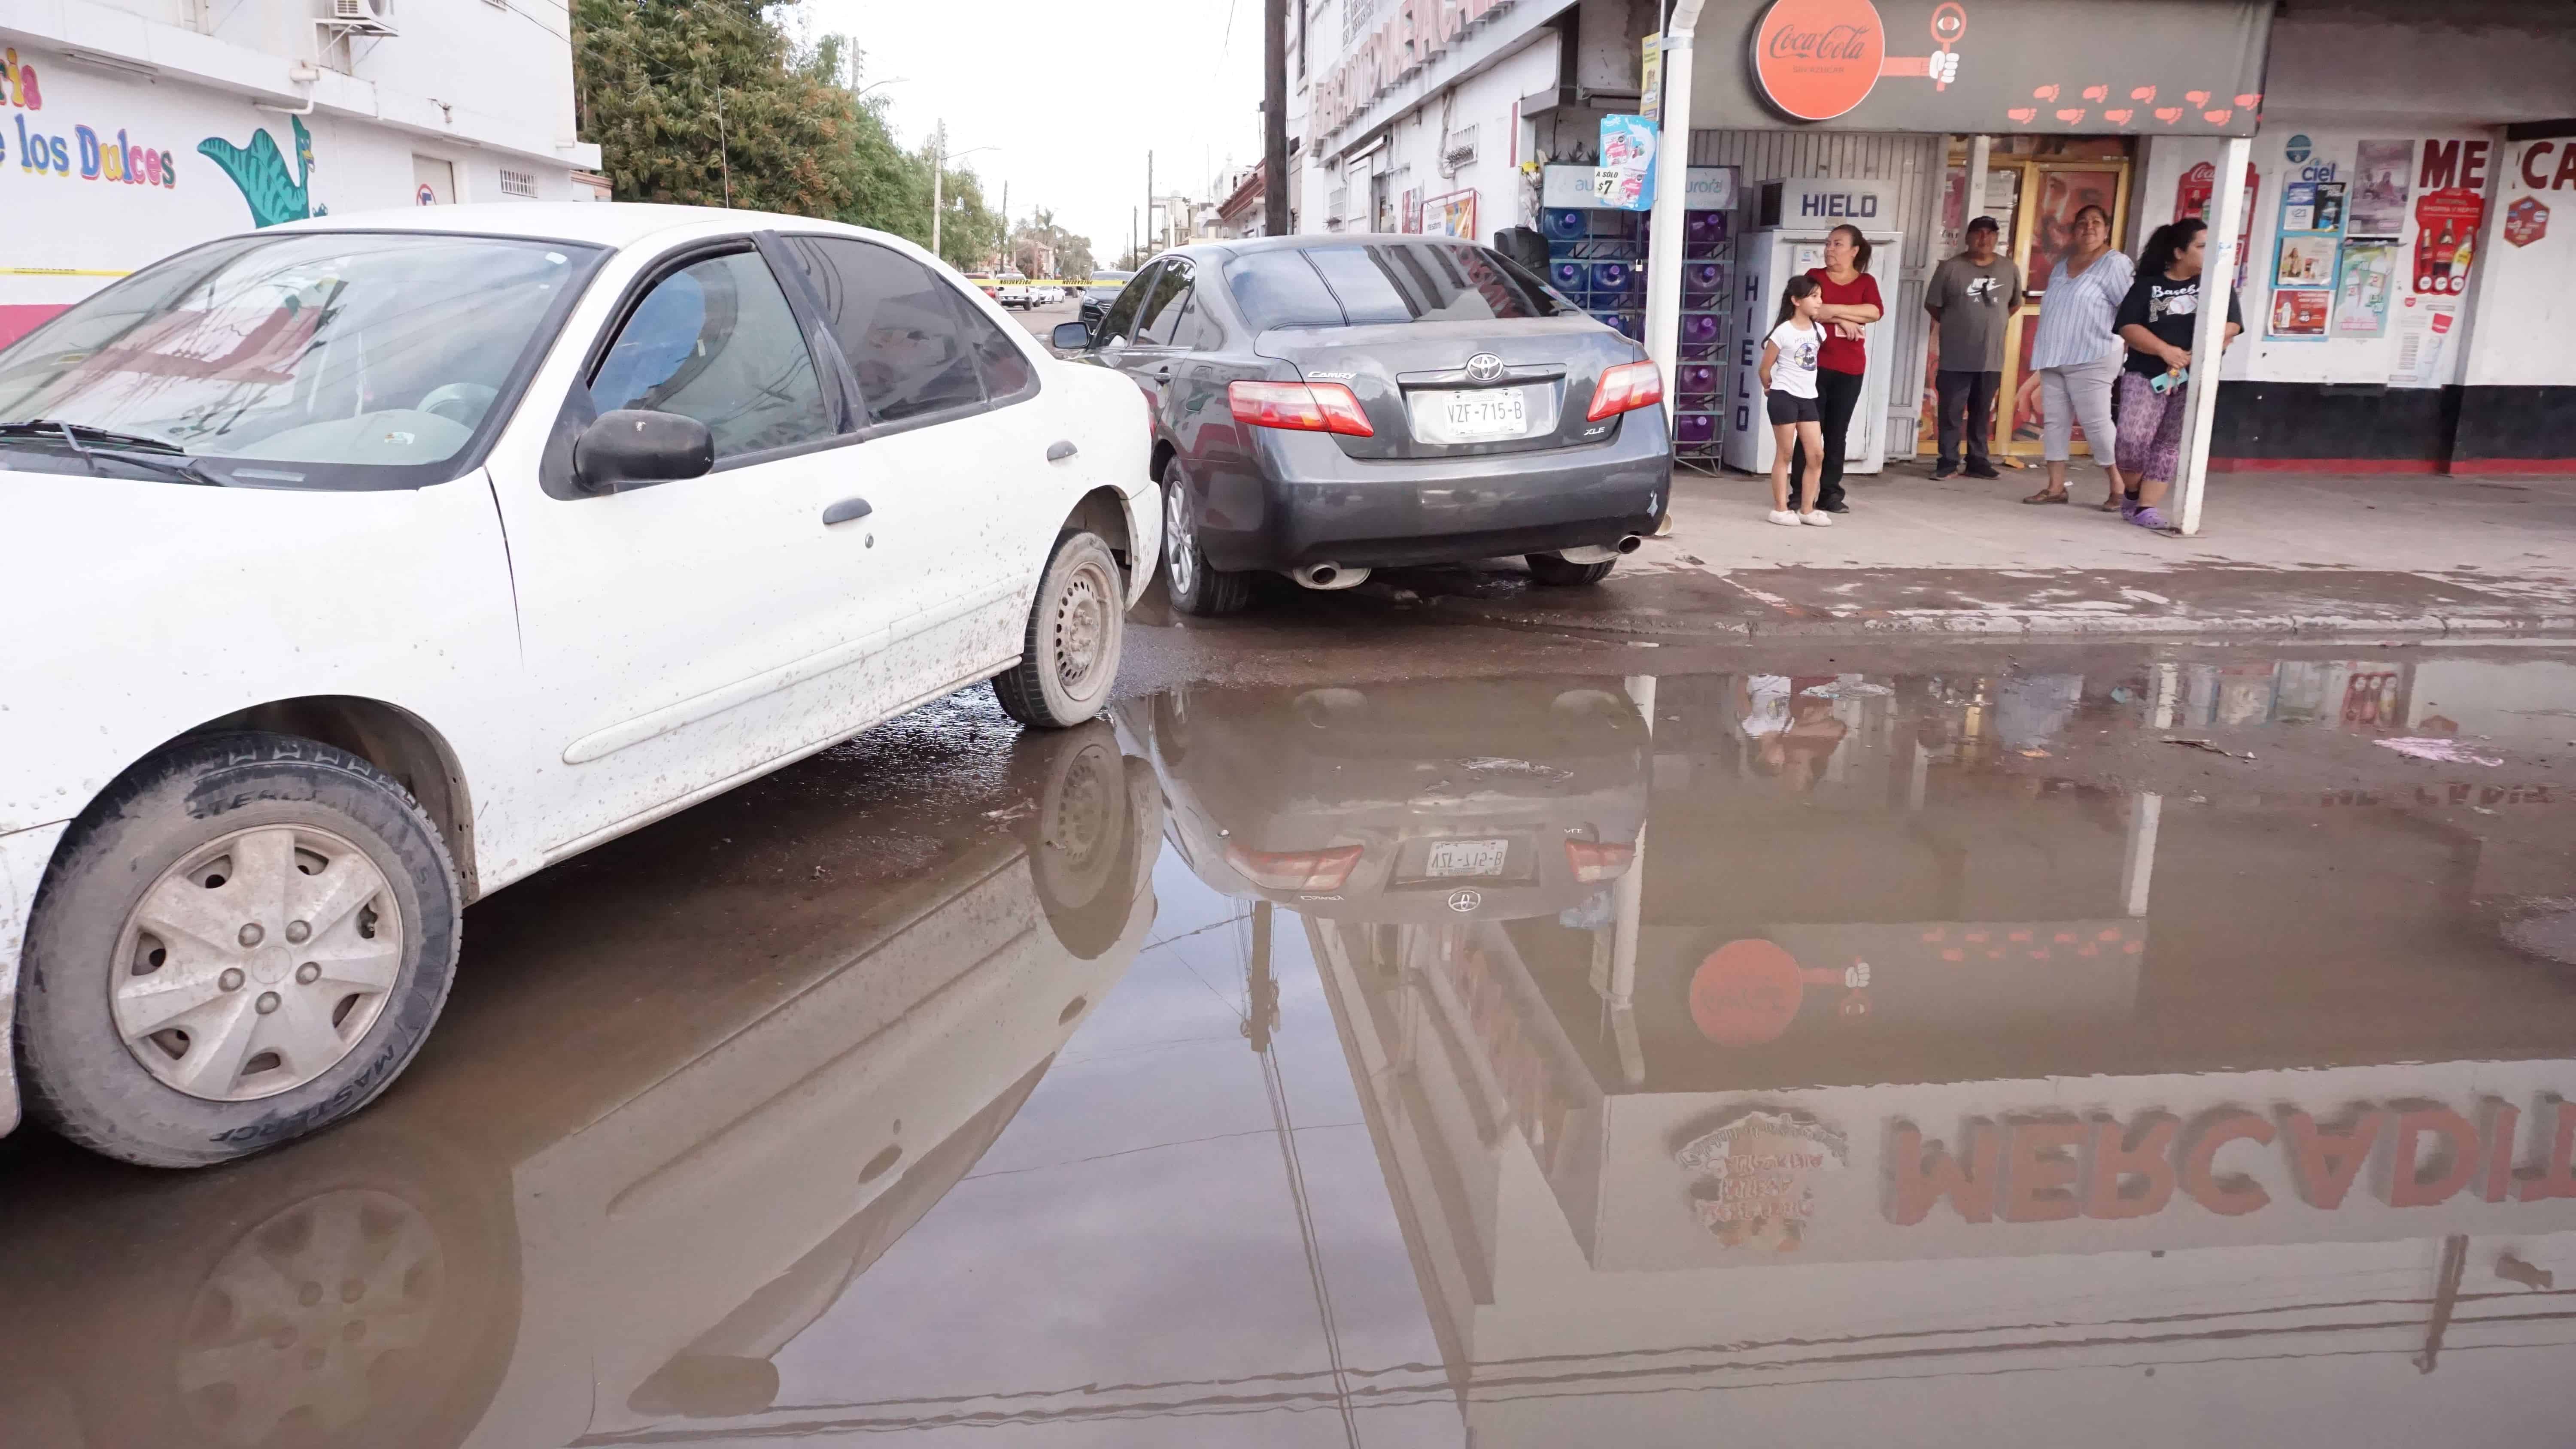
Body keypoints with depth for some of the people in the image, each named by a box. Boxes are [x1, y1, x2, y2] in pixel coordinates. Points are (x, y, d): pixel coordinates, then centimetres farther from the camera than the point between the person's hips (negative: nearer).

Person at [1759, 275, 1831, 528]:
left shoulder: (1818, 330, 7)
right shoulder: (1784, 332, -13)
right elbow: (1765, 369, -5)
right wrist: (1770, 388, 9)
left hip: (1808, 398, 6)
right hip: (1784, 397, -6)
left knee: (1816, 455, 3)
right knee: (1785, 454, -2)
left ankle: (1808, 510, 11)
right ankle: (1780, 509, 4)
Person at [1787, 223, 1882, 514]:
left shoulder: (1866, 282, 8)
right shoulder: (1815, 276, 5)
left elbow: (1876, 312, -11)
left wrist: (1832, 310, -14)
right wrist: (1842, 320, -15)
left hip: (1850, 369, 2)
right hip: (1814, 364, -1)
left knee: (1837, 432, 5)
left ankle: (1830, 493, 9)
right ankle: (1801, 492, 2)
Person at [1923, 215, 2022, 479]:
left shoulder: (2009, 269, 5)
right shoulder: (1951, 268, -4)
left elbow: (2015, 304, 18)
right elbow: (1932, 305, 1)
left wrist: (1993, 324, 11)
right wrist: (1955, 325, 8)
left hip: (1992, 357, 3)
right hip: (1956, 357, -3)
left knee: (1982, 414, 10)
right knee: (1952, 412, 0)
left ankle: (1978, 462, 17)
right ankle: (1948, 462, 7)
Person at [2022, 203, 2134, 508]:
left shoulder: (2115, 263, -7)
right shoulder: (2063, 263, 16)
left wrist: (2124, 345, -14)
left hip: (2091, 358, -7)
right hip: (2055, 357, 7)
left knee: (2096, 422, -8)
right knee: (2054, 420, 6)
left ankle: (2120, 486, 2)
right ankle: (2056, 487, 10)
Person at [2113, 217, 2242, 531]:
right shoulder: (2148, 284, 5)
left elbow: (2231, 325, 0)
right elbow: (2128, 327, -5)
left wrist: (2196, 354, -16)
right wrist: (2164, 350, -19)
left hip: (2196, 378, 2)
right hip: (2146, 374, -1)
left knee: (2171, 445, -4)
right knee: (2132, 440, -13)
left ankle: (2146, 507, 0)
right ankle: (2134, 493, 12)